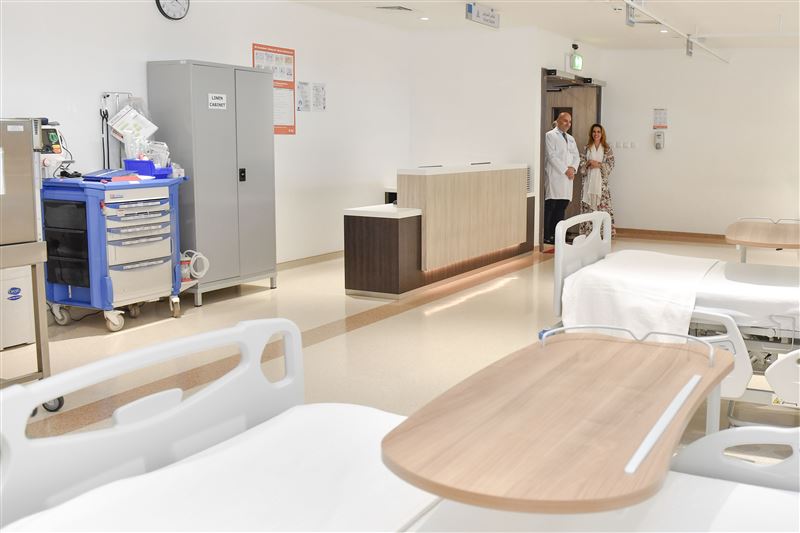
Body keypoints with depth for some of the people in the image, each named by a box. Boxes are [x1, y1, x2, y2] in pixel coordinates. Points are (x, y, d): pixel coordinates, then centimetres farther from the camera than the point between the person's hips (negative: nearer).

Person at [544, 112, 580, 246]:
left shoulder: (571, 138, 22)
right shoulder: (550, 135, -1)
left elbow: (576, 156, 18)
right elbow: (552, 156, -11)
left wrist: (573, 168, -3)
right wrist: (565, 170, -13)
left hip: (567, 177, 7)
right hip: (555, 177, -7)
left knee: (562, 206, 6)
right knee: (550, 207, -8)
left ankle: (556, 234, 10)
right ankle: (546, 236, -6)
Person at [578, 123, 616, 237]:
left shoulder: (607, 149, 5)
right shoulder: (587, 148, 10)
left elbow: (611, 165, 0)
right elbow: (580, 163, 6)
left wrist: (599, 165, -12)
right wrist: (588, 163, -12)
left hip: (601, 181, -2)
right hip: (588, 181, 2)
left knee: (604, 206, -7)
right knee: (587, 206, 0)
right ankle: (588, 231, 6)